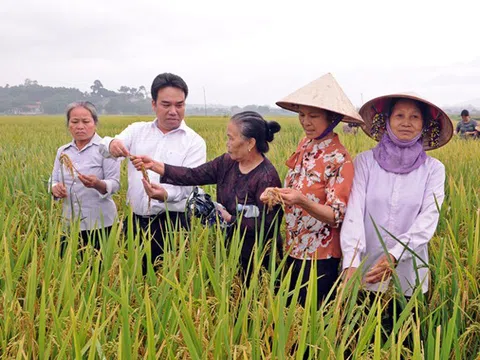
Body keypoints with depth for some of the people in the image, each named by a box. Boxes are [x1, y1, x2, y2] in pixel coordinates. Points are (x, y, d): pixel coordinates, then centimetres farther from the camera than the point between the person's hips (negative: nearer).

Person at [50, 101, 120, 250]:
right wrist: (55, 189, -11)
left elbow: (114, 184, -11)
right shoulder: (62, 151, 9)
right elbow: (53, 180, 12)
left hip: (100, 224, -4)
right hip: (70, 223, 4)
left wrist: (98, 184, -31)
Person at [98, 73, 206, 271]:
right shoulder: (137, 130, 8)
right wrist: (111, 144, -29)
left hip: (171, 223, -3)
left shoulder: (194, 142, -2)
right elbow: (103, 150, -4)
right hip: (135, 220, 3)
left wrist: (166, 193, -34)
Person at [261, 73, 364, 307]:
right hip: (293, 248, 7)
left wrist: (302, 201, -35)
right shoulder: (305, 144, 2)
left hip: (320, 255, -7)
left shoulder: (339, 160, -19)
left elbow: (337, 216, -21)